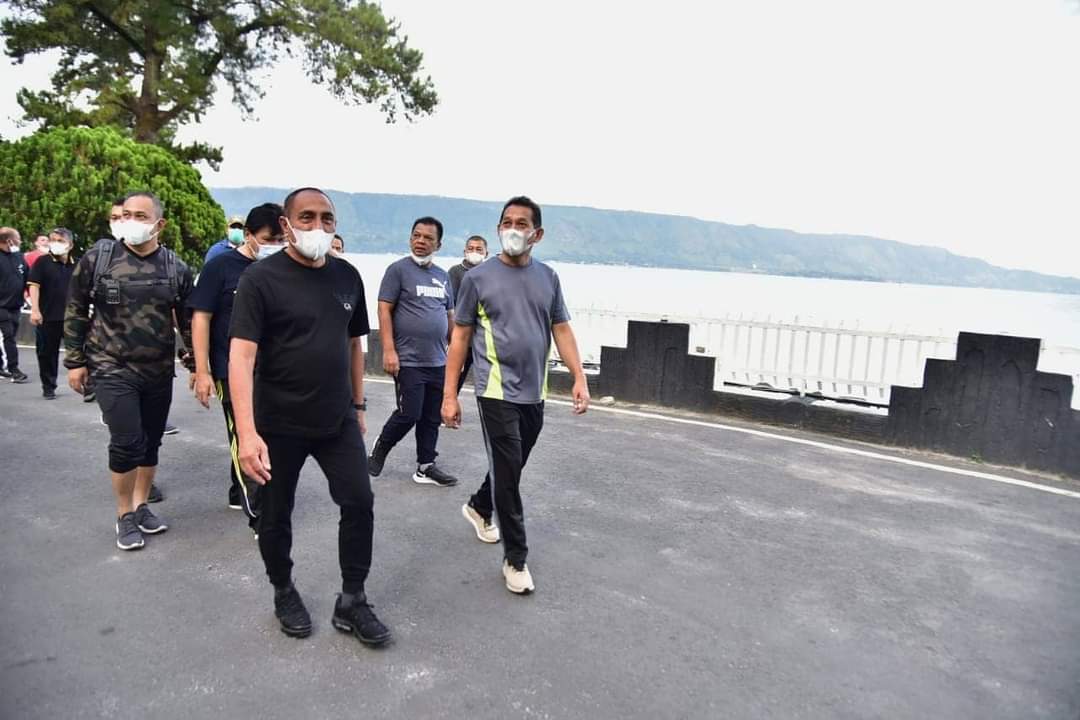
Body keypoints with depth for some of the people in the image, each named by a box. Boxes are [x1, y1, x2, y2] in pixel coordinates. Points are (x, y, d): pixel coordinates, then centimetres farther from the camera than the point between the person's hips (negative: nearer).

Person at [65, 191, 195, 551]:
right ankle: (124, 516, 11)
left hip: (159, 372, 3)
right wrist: (75, 361, 1)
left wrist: (196, 364, 6)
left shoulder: (176, 268, -1)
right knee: (126, 442, -9)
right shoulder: (97, 258, -6)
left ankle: (141, 505, 30)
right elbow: (75, 311, 2)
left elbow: (188, 320, 7)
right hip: (113, 369, -3)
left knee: (151, 443, 11)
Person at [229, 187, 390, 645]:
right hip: (279, 425, -4)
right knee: (276, 516, 12)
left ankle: (351, 602, 19)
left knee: (360, 503, 2)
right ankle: (283, 592, 37)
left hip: (337, 420, 4)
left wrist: (358, 404, 13)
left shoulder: (348, 276, 3)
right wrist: (247, 433, -29)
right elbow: (241, 355, -20)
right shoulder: (261, 278, -12)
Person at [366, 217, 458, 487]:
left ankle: (426, 467, 18)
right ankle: (380, 448, 22)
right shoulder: (398, 269, -4)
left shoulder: (442, 276, 14)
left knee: (432, 419, 9)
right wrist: (388, 350, -16)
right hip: (409, 360, -6)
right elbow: (384, 309, -9)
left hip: (438, 362, 6)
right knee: (409, 414, -4)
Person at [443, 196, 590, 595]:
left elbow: (562, 330, 9)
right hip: (497, 392, -4)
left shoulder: (548, 277, 6)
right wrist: (449, 396, -5)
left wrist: (579, 378, -3)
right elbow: (460, 338, -2)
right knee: (507, 473, -2)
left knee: (510, 467, 18)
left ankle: (478, 507, 47)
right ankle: (515, 558, 11)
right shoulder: (478, 278, -4)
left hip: (534, 393, 4)